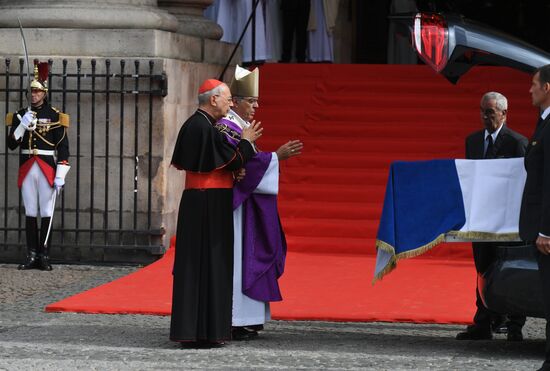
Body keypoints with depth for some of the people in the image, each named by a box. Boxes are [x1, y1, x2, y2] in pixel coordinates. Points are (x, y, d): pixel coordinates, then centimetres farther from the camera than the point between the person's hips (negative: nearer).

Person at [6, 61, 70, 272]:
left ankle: (45, 257, 2)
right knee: (30, 213, 4)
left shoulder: (55, 117, 0)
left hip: (47, 170, -3)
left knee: (47, 213, -2)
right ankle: (32, 256, 8)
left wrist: (60, 176, -8)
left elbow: (63, 148, -2)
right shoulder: (21, 115, 9)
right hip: (26, 170, 3)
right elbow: (11, 144, 5)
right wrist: (22, 125, -11)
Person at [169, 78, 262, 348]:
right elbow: (233, 162, -17)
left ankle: (188, 329, 14)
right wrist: (246, 142, 2)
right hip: (212, 203, -10)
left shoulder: (191, 124, 12)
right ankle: (205, 332, -2)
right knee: (209, 264, -5)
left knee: (193, 264, 10)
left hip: (193, 200, 10)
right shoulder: (207, 128, -18)